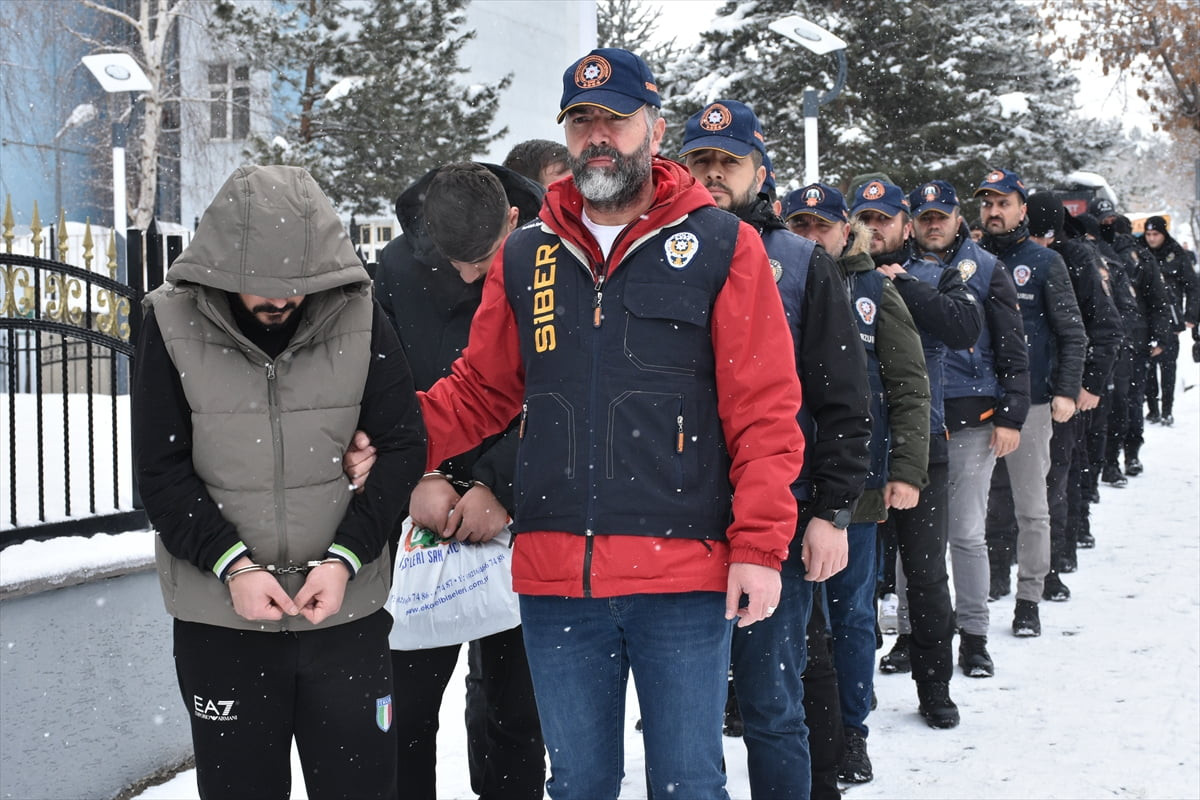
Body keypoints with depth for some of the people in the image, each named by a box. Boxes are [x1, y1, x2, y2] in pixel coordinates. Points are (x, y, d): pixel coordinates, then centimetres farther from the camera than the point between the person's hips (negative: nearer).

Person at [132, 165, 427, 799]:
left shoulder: (359, 319, -4)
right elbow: (161, 472, -4)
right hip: (219, 618, 0)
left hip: (345, 609, 1)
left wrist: (346, 557, -13)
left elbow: (402, 445, -2)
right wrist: (231, 564, -16)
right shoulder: (173, 325, -5)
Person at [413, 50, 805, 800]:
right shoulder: (525, 256, 10)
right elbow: (478, 392, 14)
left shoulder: (722, 246, -1)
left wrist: (759, 547, -10)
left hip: (684, 573, -3)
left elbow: (766, 411, -4)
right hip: (556, 576, 3)